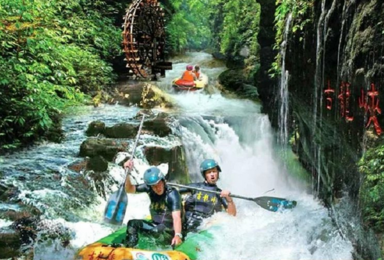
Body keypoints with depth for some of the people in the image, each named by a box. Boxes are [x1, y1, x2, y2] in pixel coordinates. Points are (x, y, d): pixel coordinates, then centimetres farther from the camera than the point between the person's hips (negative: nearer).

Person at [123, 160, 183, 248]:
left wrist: (178, 235, -51)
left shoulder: (172, 194, -22)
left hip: (170, 231, -7)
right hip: (155, 225, 7)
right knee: (132, 223, -7)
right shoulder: (149, 188, -5)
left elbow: (176, 217, -34)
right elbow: (129, 190, -4)